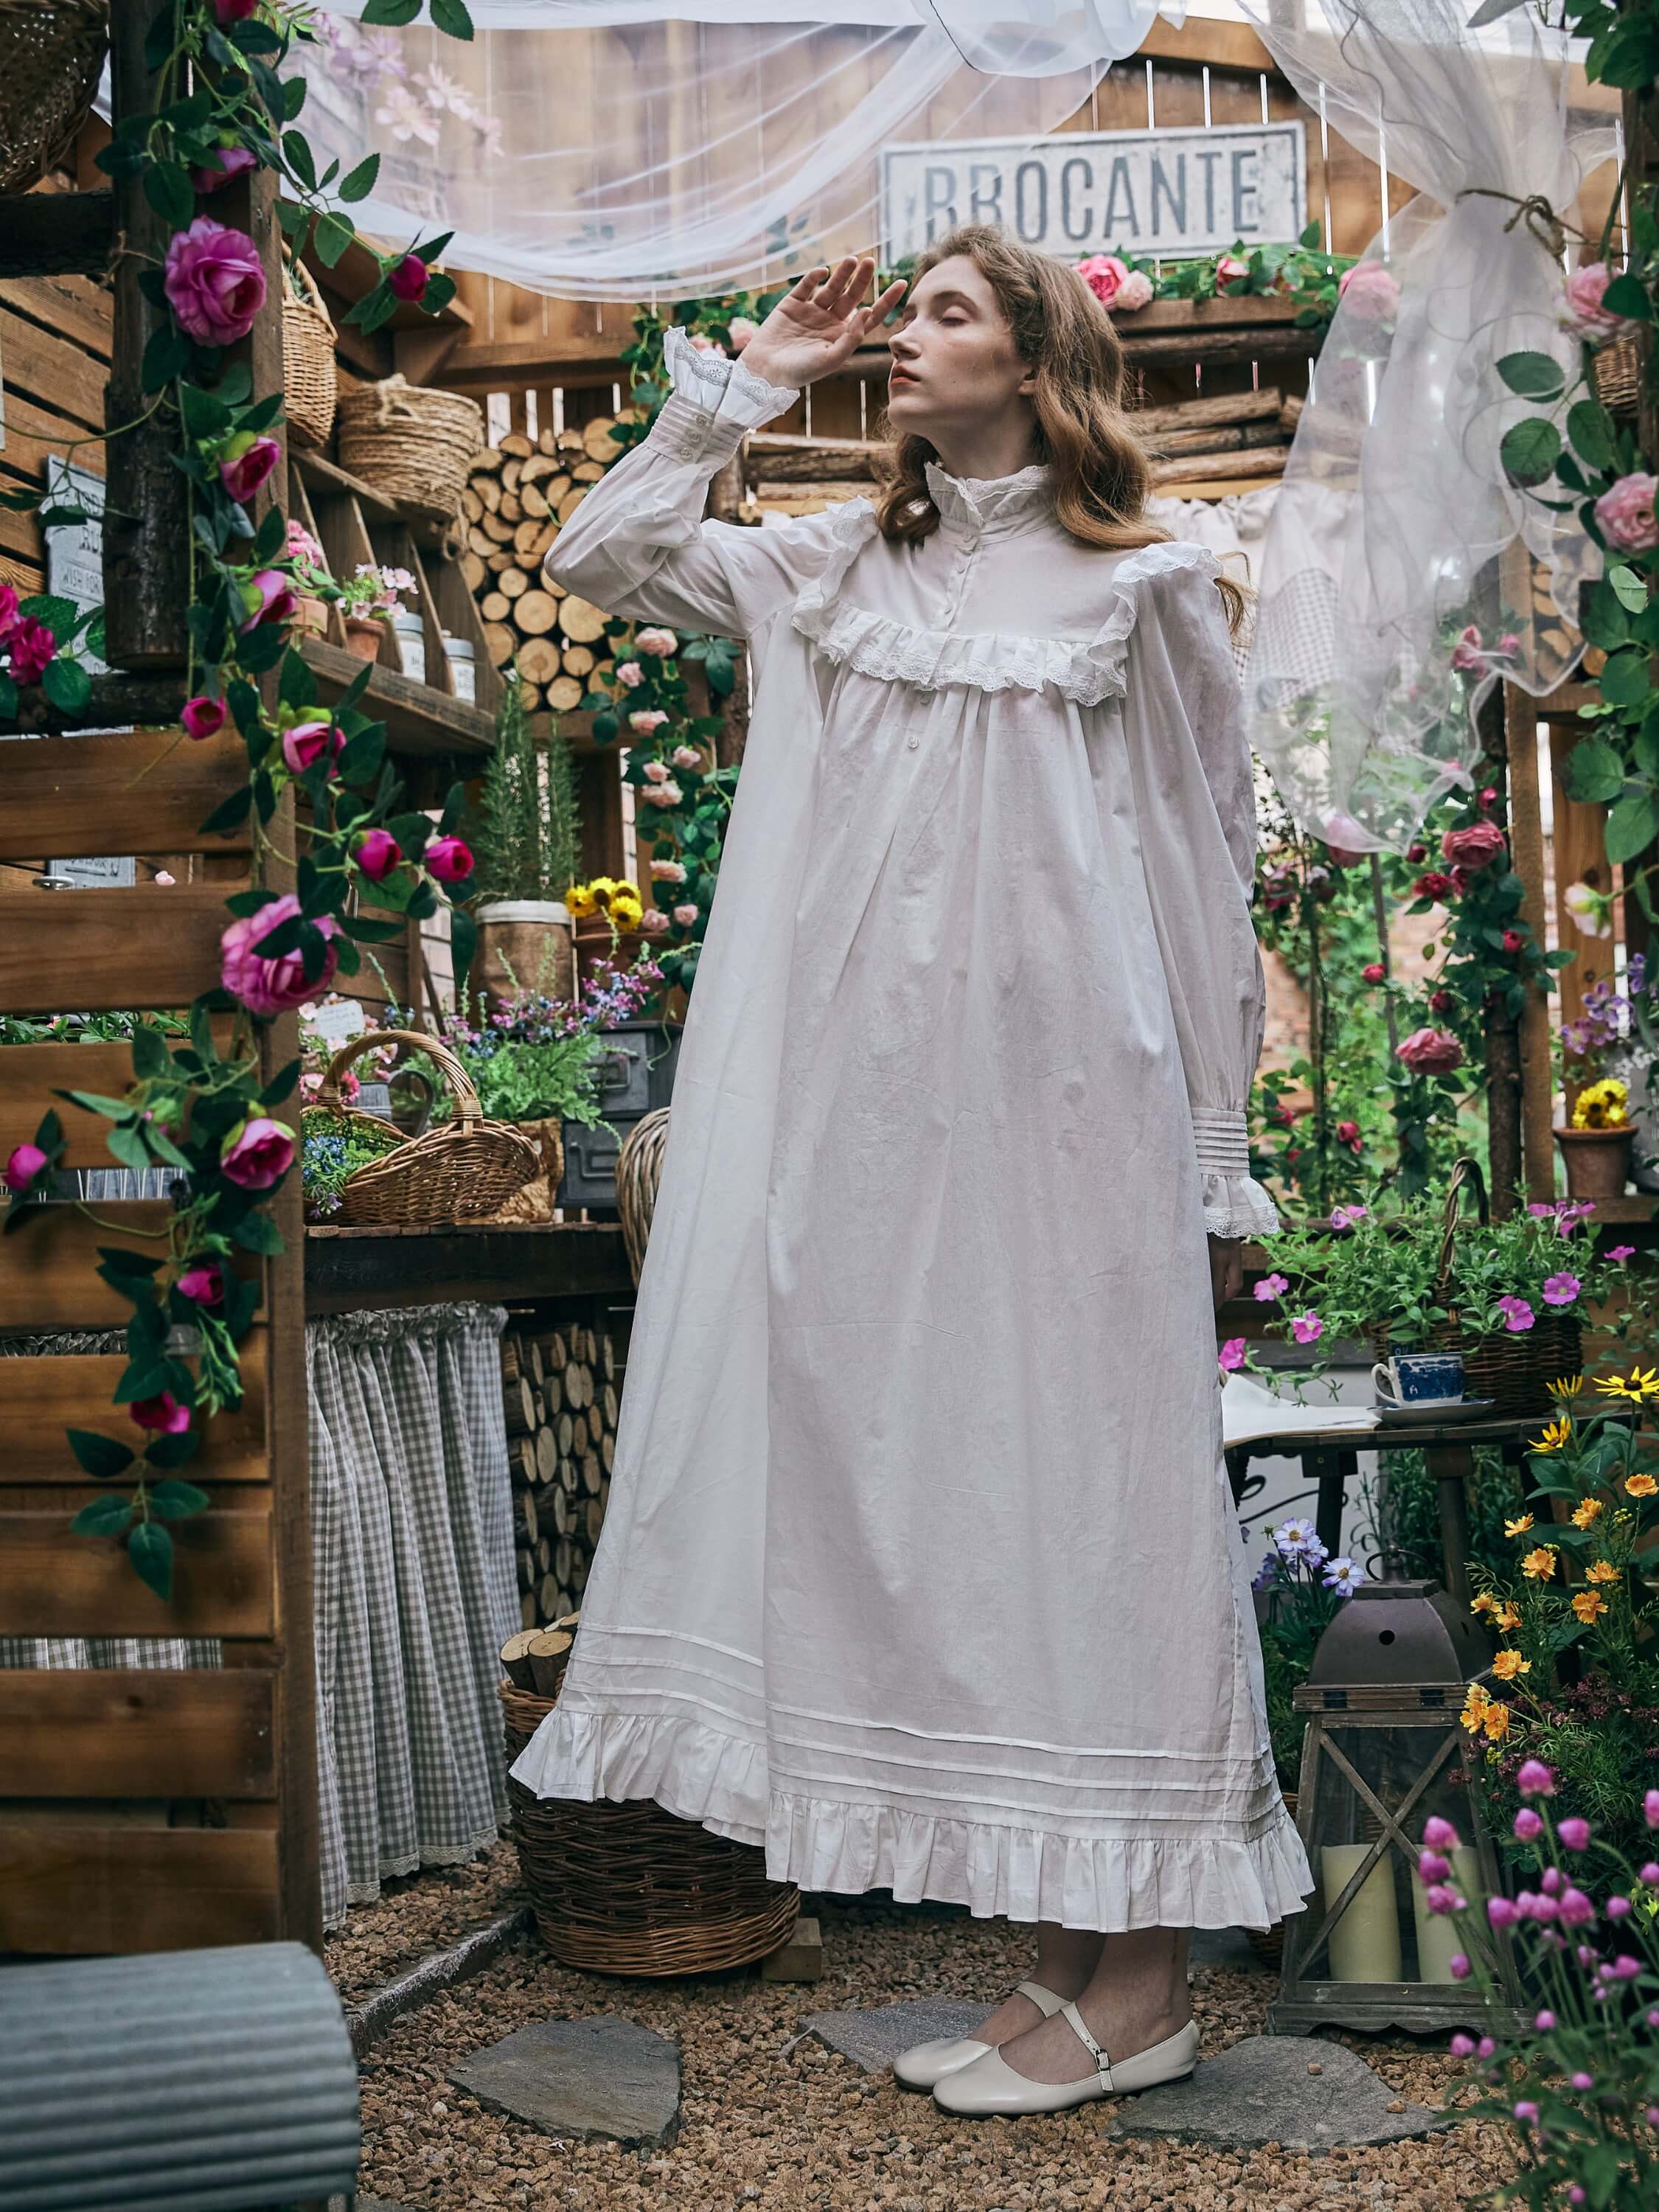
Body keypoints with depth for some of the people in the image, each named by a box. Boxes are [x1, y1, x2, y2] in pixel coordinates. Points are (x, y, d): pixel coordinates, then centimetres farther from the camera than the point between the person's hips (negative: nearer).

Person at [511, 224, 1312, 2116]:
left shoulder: (1142, 588, 3)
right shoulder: (839, 568, 16)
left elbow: (1211, 879, 2)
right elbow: (600, 559, 13)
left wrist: (1218, 1166, 0)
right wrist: (742, 383, 11)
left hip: (1064, 1106, -5)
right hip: (877, 1107, 5)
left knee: (1080, 1485, -4)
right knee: (931, 1483, 5)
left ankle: (1142, 1977, 7)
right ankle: (1066, 1958, 17)